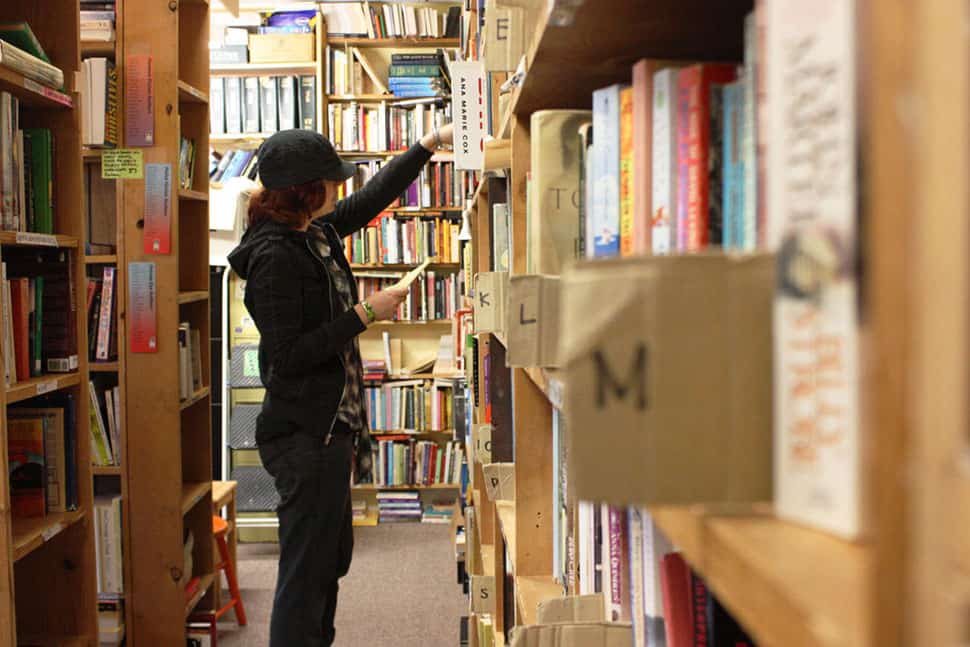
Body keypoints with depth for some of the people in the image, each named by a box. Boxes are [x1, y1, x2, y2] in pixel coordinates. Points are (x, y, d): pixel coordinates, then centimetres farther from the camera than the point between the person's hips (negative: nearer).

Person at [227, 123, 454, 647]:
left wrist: (430, 143, 26)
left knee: (331, 561, 20)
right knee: (306, 574, -3)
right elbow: (287, 356, -22)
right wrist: (365, 314, -17)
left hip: (328, 430, 10)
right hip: (305, 438, -10)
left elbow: (374, 197, 24)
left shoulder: (318, 232, 9)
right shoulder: (275, 256, -18)